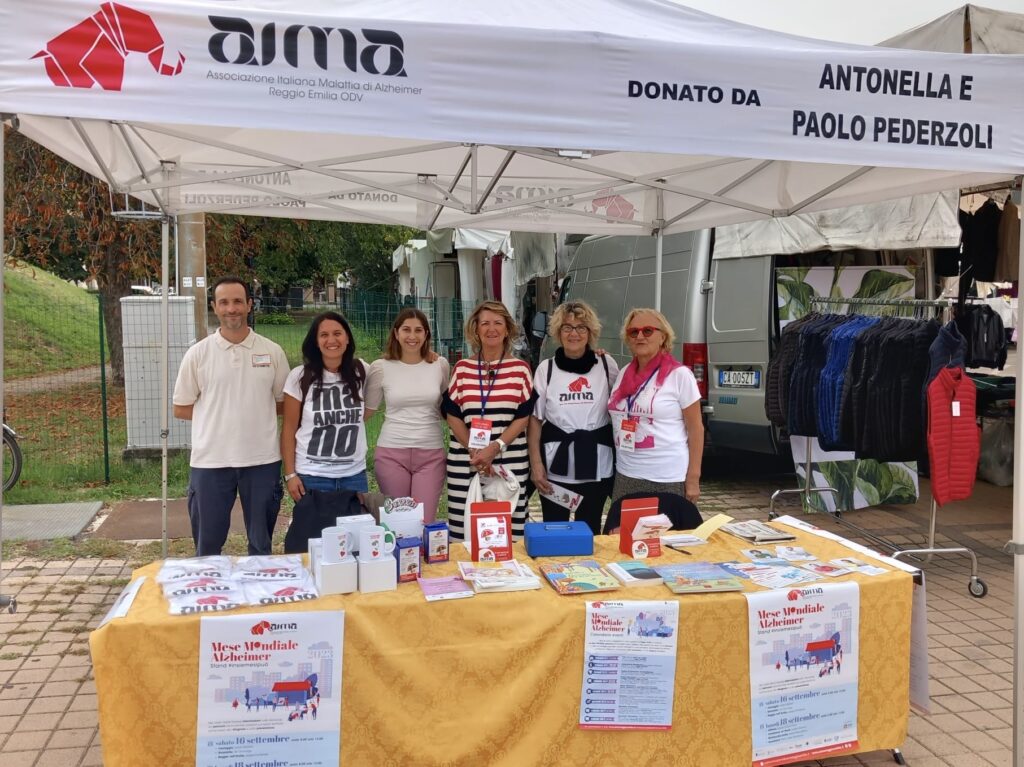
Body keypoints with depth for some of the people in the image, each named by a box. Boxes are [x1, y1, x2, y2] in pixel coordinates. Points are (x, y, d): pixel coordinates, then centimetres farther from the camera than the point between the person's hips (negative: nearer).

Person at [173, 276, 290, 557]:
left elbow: (283, 403, 10)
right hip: (210, 462, 0)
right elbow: (181, 409, 5)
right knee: (208, 546, 11)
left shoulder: (272, 352, 1)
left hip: (262, 460, 1)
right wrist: (217, 413, -2)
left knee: (262, 546, 14)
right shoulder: (197, 354, 0)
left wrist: (254, 412, -1)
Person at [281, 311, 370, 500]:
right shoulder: (300, 377, -7)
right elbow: (289, 430, -4)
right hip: (311, 475, -2)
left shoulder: (361, 371, -1)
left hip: (355, 474, 2)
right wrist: (290, 474, -7)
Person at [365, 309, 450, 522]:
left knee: (425, 522, -2)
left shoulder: (440, 365, 3)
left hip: (431, 453, 1)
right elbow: (367, 409, 11)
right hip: (391, 452, 0)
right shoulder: (381, 367, -1)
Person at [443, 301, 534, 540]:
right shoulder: (462, 368, 8)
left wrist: (495, 448, -13)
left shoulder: (520, 368, 5)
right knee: (464, 529, 1)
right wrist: (473, 451, -8)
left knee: (508, 530, -1)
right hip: (465, 460, 1)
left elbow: (523, 417, 0)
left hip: (510, 460, -1)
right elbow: (452, 415, 5)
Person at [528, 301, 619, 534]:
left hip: (597, 466, 0)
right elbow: (535, 419, 2)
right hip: (555, 467, 0)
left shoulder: (607, 365, 0)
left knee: (589, 532, 12)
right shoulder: (546, 368, 0)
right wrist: (535, 463, -4)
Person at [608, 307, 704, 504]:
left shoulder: (679, 375, -7)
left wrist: (693, 478, -9)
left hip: (668, 480, -5)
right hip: (625, 477, 5)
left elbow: (696, 429, -6)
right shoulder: (624, 373, 8)